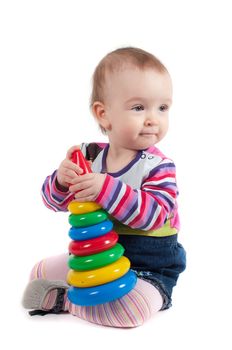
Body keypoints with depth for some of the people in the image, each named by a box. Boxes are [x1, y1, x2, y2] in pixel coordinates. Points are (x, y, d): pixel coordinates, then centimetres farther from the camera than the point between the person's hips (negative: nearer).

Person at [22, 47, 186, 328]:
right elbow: (56, 201, -1)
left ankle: (64, 299, -9)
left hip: (147, 267, -4)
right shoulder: (88, 155, -4)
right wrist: (61, 180, -26)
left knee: (130, 309, -31)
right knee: (41, 272, 10)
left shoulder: (158, 167, -17)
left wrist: (107, 189, -43)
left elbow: (154, 214, -32)